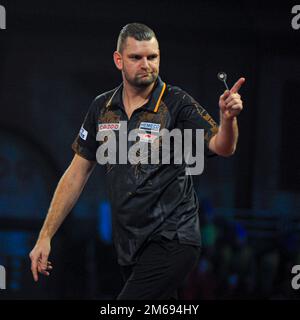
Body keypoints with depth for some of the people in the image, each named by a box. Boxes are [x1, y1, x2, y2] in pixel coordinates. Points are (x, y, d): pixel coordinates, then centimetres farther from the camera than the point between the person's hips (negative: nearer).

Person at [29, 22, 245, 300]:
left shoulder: (177, 103, -8)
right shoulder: (102, 108, 7)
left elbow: (222, 147, -21)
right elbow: (77, 173, 13)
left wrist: (228, 117, -44)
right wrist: (45, 237, 9)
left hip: (172, 242, -6)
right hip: (130, 245, 6)